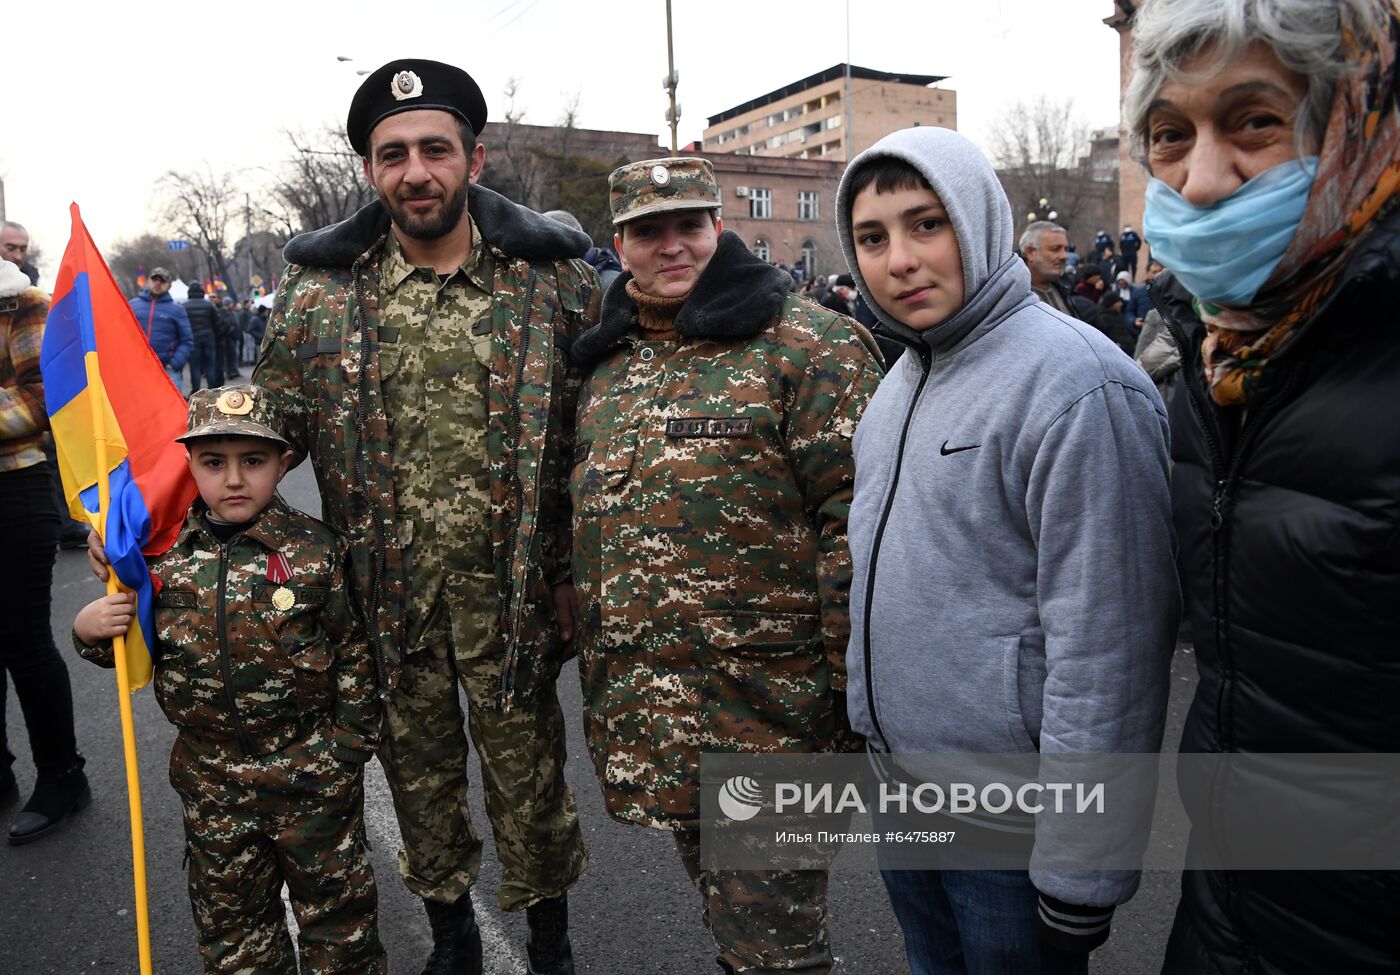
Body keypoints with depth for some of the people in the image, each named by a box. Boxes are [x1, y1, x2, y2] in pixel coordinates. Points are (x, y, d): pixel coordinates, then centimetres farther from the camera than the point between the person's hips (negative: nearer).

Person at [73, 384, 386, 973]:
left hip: (311, 776, -3)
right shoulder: (164, 555, -4)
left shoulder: (316, 551, -13)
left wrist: (349, 748, -7)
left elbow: (354, 657, -8)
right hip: (211, 779, 3)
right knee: (228, 915, 21)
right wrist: (91, 630, -10)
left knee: (334, 905, 14)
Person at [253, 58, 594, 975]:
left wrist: (577, 571, -6)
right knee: (418, 770, 20)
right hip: (386, 593, 2)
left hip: (511, 589, -2)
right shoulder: (318, 292, -1)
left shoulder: (554, 278, -6)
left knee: (528, 772, 13)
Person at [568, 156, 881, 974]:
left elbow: (859, 525, -15)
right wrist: (592, 661, 19)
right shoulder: (607, 363, 11)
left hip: (767, 718, -6)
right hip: (650, 720, 7)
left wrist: (855, 684, -17)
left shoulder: (807, 348, -11)